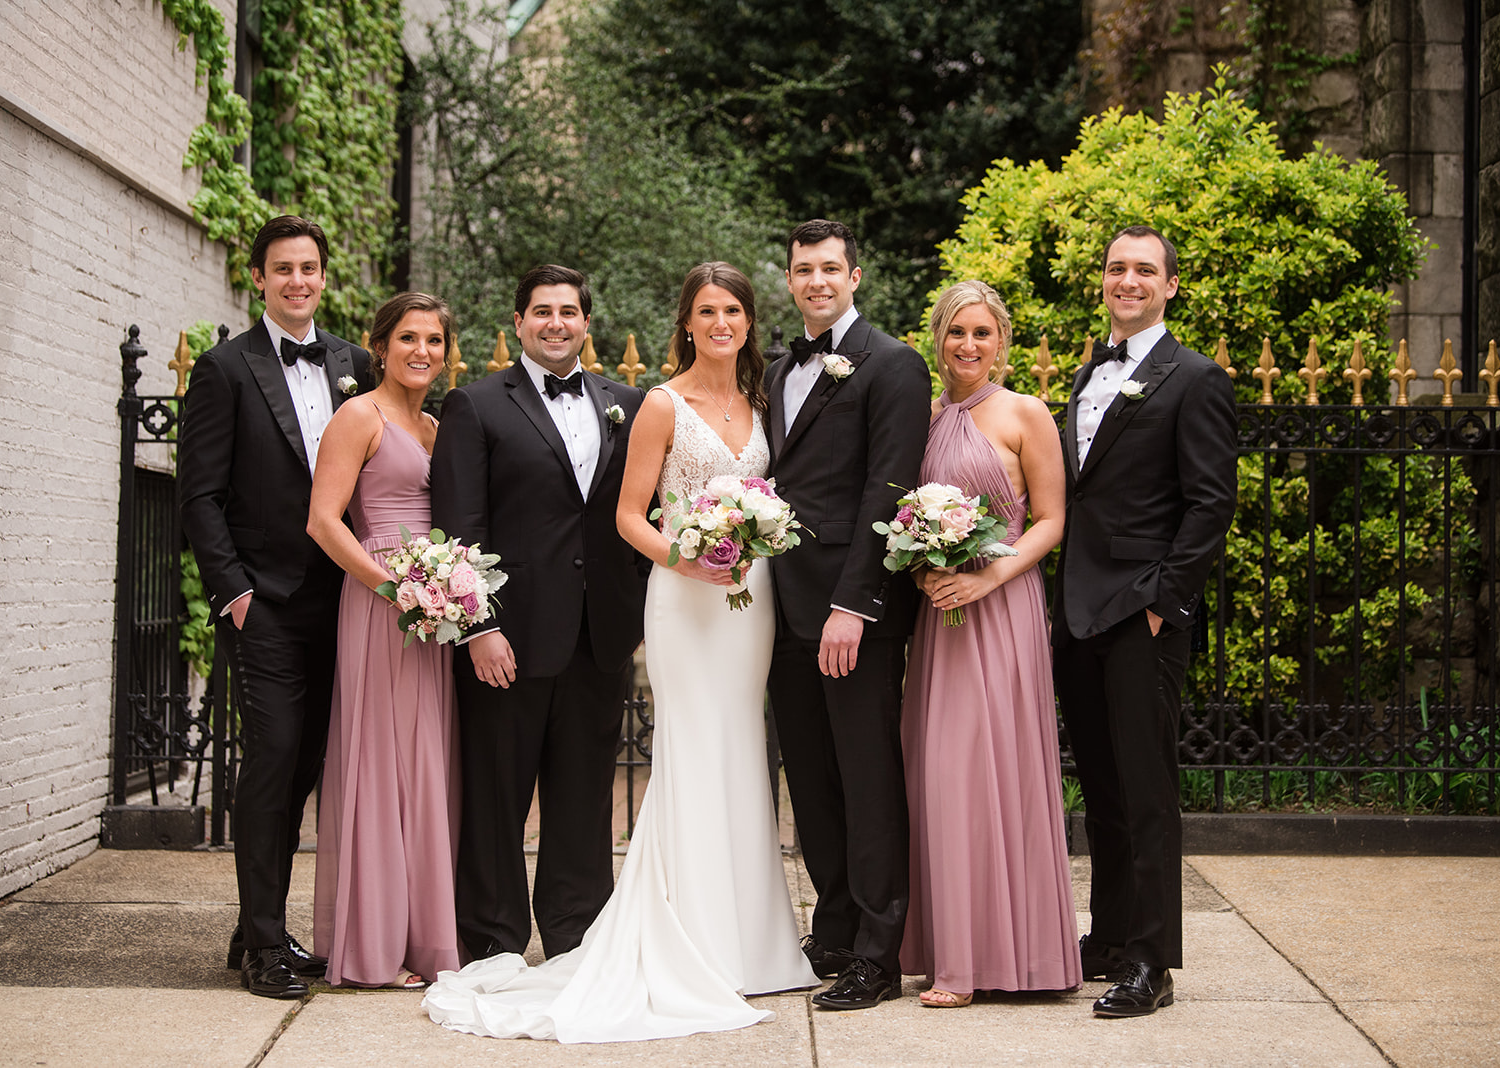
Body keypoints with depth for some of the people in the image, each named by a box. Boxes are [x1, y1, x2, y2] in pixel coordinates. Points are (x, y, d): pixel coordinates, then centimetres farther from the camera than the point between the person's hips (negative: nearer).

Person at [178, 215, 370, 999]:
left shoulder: (353, 366, 11)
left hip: (334, 602, 5)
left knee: (303, 766, 8)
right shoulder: (226, 369, -2)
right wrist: (233, 593, -11)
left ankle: (262, 930, 18)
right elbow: (199, 495, -5)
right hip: (263, 603, -4)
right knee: (271, 758, -8)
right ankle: (263, 943, 0)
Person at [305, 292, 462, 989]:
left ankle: (423, 936, 16)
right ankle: (373, 948, 3)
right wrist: (394, 587, -18)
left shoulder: (435, 428, 19)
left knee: (427, 772, 9)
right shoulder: (361, 416, -4)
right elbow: (323, 521, -12)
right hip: (378, 605, -8)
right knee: (381, 765, -5)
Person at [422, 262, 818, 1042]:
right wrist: (684, 558, -19)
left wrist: (758, 551, 1)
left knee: (741, 760, 7)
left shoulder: (758, 405, 14)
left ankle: (743, 946, 14)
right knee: (693, 760, -7)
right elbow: (630, 516, -4)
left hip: (751, 596, 5)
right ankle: (690, 954, -2)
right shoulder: (664, 406, -3)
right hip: (685, 597, -5)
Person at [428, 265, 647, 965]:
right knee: (495, 795, 4)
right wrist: (479, 627, -13)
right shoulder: (476, 407, 0)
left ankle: (576, 939, 19)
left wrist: (642, 616, 5)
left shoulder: (626, 406, 13)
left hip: (601, 637, 4)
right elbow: (459, 528, -6)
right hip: (510, 636, -4)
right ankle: (494, 943, 14)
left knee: (585, 795, 9)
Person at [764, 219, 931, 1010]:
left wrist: (851, 604, -19)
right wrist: (761, 580, 9)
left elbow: (887, 493, -13)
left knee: (868, 782, -3)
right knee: (812, 781, 12)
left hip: (855, 606, -8)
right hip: (789, 606, 8)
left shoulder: (891, 366, -6)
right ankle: (834, 935, 22)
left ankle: (876, 958, 3)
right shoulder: (781, 372, 18)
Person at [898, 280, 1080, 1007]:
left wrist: (989, 576, -17)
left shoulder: (1025, 414, -2)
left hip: (1001, 609, -5)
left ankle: (995, 953, 1)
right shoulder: (928, 417, 13)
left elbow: (1050, 521, -4)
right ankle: (953, 953, 11)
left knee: (991, 763, -6)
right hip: (938, 611, 5)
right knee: (939, 770, 3)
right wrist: (921, 567, -1)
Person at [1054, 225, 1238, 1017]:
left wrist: (1164, 601, -15)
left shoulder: (1194, 381, -5)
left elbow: (1210, 504, -10)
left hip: (1141, 613, -7)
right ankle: (1109, 937, 24)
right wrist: (1063, 598, 12)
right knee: (1099, 789, 14)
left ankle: (1150, 964, 3)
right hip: (1078, 611, 7)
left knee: (1145, 793, -3)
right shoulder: (1089, 375, 18)